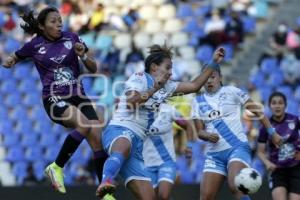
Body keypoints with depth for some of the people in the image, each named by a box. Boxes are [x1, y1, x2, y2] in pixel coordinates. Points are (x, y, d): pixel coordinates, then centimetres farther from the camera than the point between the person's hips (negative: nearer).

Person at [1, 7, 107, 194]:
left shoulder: (71, 38, 3)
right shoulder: (34, 45, -1)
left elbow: (93, 69, 8)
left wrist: (83, 56, -12)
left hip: (78, 96, 4)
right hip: (54, 99, -3)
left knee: (99, 140, -11)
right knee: (83, 124, -31)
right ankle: (57, 167, -15)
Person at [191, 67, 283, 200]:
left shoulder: (231, 92, 1)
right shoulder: (198, 101, 11)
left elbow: (257, 110, 5)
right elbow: (200, 131, 9)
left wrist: (272, 133, 1)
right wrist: (207, 136, -14)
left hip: (237, 148, -4)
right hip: (214, 153, 4)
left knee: (236, 187, -29)